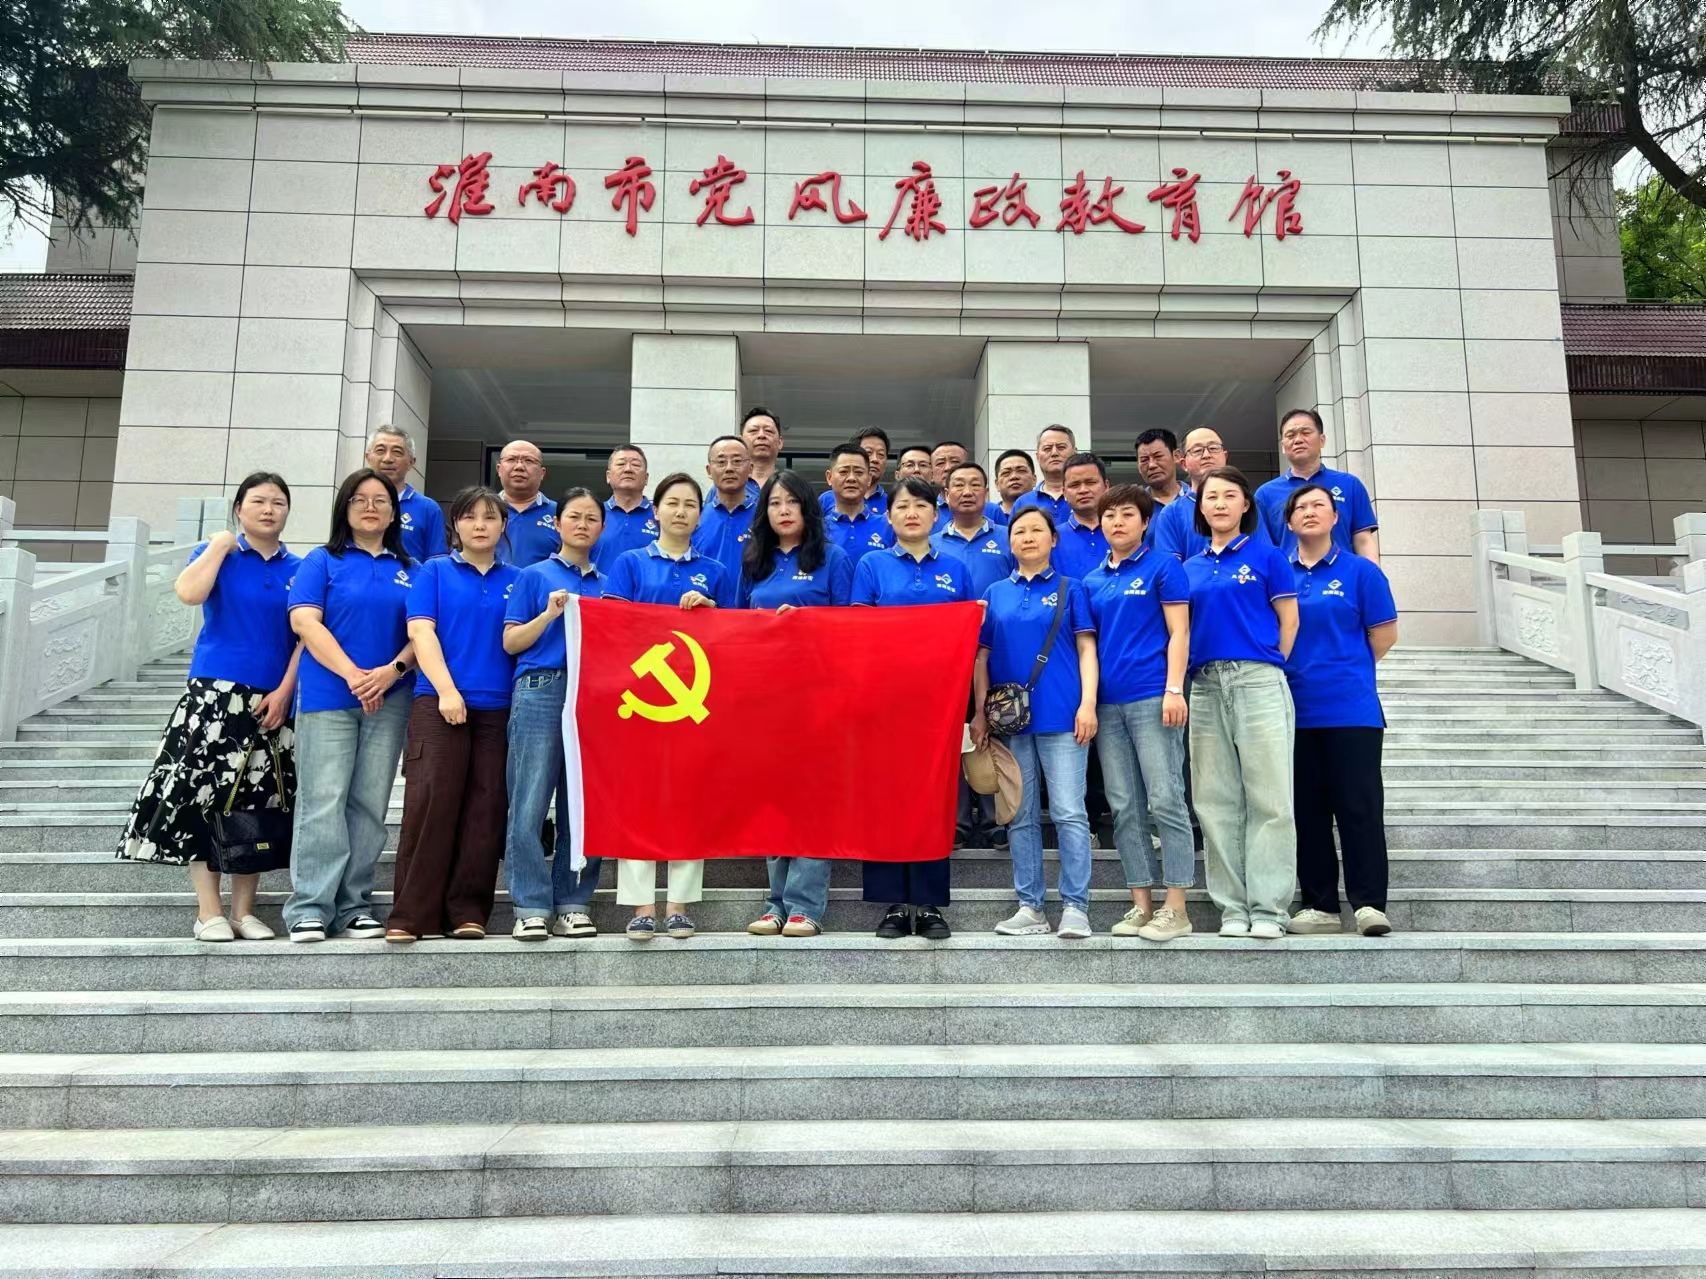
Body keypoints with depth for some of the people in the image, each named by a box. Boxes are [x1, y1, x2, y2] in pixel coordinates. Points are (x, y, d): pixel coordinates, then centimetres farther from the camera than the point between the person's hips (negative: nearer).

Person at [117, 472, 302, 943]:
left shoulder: (299, 569, 10)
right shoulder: (217, 553, 6)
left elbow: (306, 637, 4)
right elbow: (189, 593, -15)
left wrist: (284, 692, -7)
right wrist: (221, 543, -6)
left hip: (272, 700, 2)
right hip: (215, 694, -2)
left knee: (258, 801, 3)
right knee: (204, 793, -7)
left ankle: (243, 911, 10)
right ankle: (209, 912, 0)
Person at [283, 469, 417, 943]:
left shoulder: (408, 570, 14)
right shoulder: (323, 561, 6)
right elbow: (305, 621, -6)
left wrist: (393, 669, -11)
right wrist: (353, 675, -14)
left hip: (390, 701, 3)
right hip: (328, 697, -3)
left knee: (369, 806, 4)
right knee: (323, 803, -6)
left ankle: (355, 906, 11)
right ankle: (310, 909, 0)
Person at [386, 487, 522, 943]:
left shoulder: (517, 580, 15)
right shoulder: (433, 572, 10)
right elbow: (421, 632, -1)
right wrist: (447, 690, -11)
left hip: (499, 707, 2)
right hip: (439, 702, -2)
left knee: (486, 808, 1)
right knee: (430, 802, -9)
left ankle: (467, 910, 9)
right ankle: (410, 913, -2)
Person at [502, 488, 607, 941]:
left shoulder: (607, 585, 20)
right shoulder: (534, 576, 11)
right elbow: (511, 642, 5)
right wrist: (549, 614, -8)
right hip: (541, 691, -3)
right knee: (529, 805, -7)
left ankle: (573, 905, 9)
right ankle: (531, 907, -1)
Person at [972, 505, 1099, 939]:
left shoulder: (1070, 589, 8)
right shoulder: (995, 594, 14)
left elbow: (1086, 649, 2)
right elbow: (982, 656, 13)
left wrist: (1088, 704, -9)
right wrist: (979, 713, 6)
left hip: (1061, 715, -3)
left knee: (1069, 813, -6)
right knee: (1021, 816, 7)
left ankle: (1075, 907, 0)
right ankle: (1029, 907, 14)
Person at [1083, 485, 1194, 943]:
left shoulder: (1163, 566, 3)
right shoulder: (1092, 580, 16)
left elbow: (1178, 632, -3)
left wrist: (1174, 690, -13)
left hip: (1153, 697, -5)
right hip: (1108, 703, 5)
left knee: (1165, 800, -6)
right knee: (1124, 807, 5)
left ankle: (1175, 908, 0)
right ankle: (1141, 905, 12)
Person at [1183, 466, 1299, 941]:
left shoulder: (1266, 556, 4)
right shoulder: (1190, 568, 15)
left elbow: (1289, 622, 3)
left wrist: (1269, 671, -2)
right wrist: (1189, 675, 3)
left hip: (1258, 681, -4)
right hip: (1206, 686, 4)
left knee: (1269, 797, -5)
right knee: (1217, 802, 5)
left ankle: (1268, 907, 2)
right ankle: (1232, 906, 12)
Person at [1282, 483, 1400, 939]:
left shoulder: (1360, 571, 1)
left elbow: (1384, 635, 3)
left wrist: (1344, 671, 8)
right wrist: (1304, 672, 6)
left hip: (1351, 709, -3)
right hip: (1294, 709, 3)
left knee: (1359, 805, -4)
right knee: (1307, 809, 7)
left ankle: (1369, 902, 3)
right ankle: (1319, 906, 15)